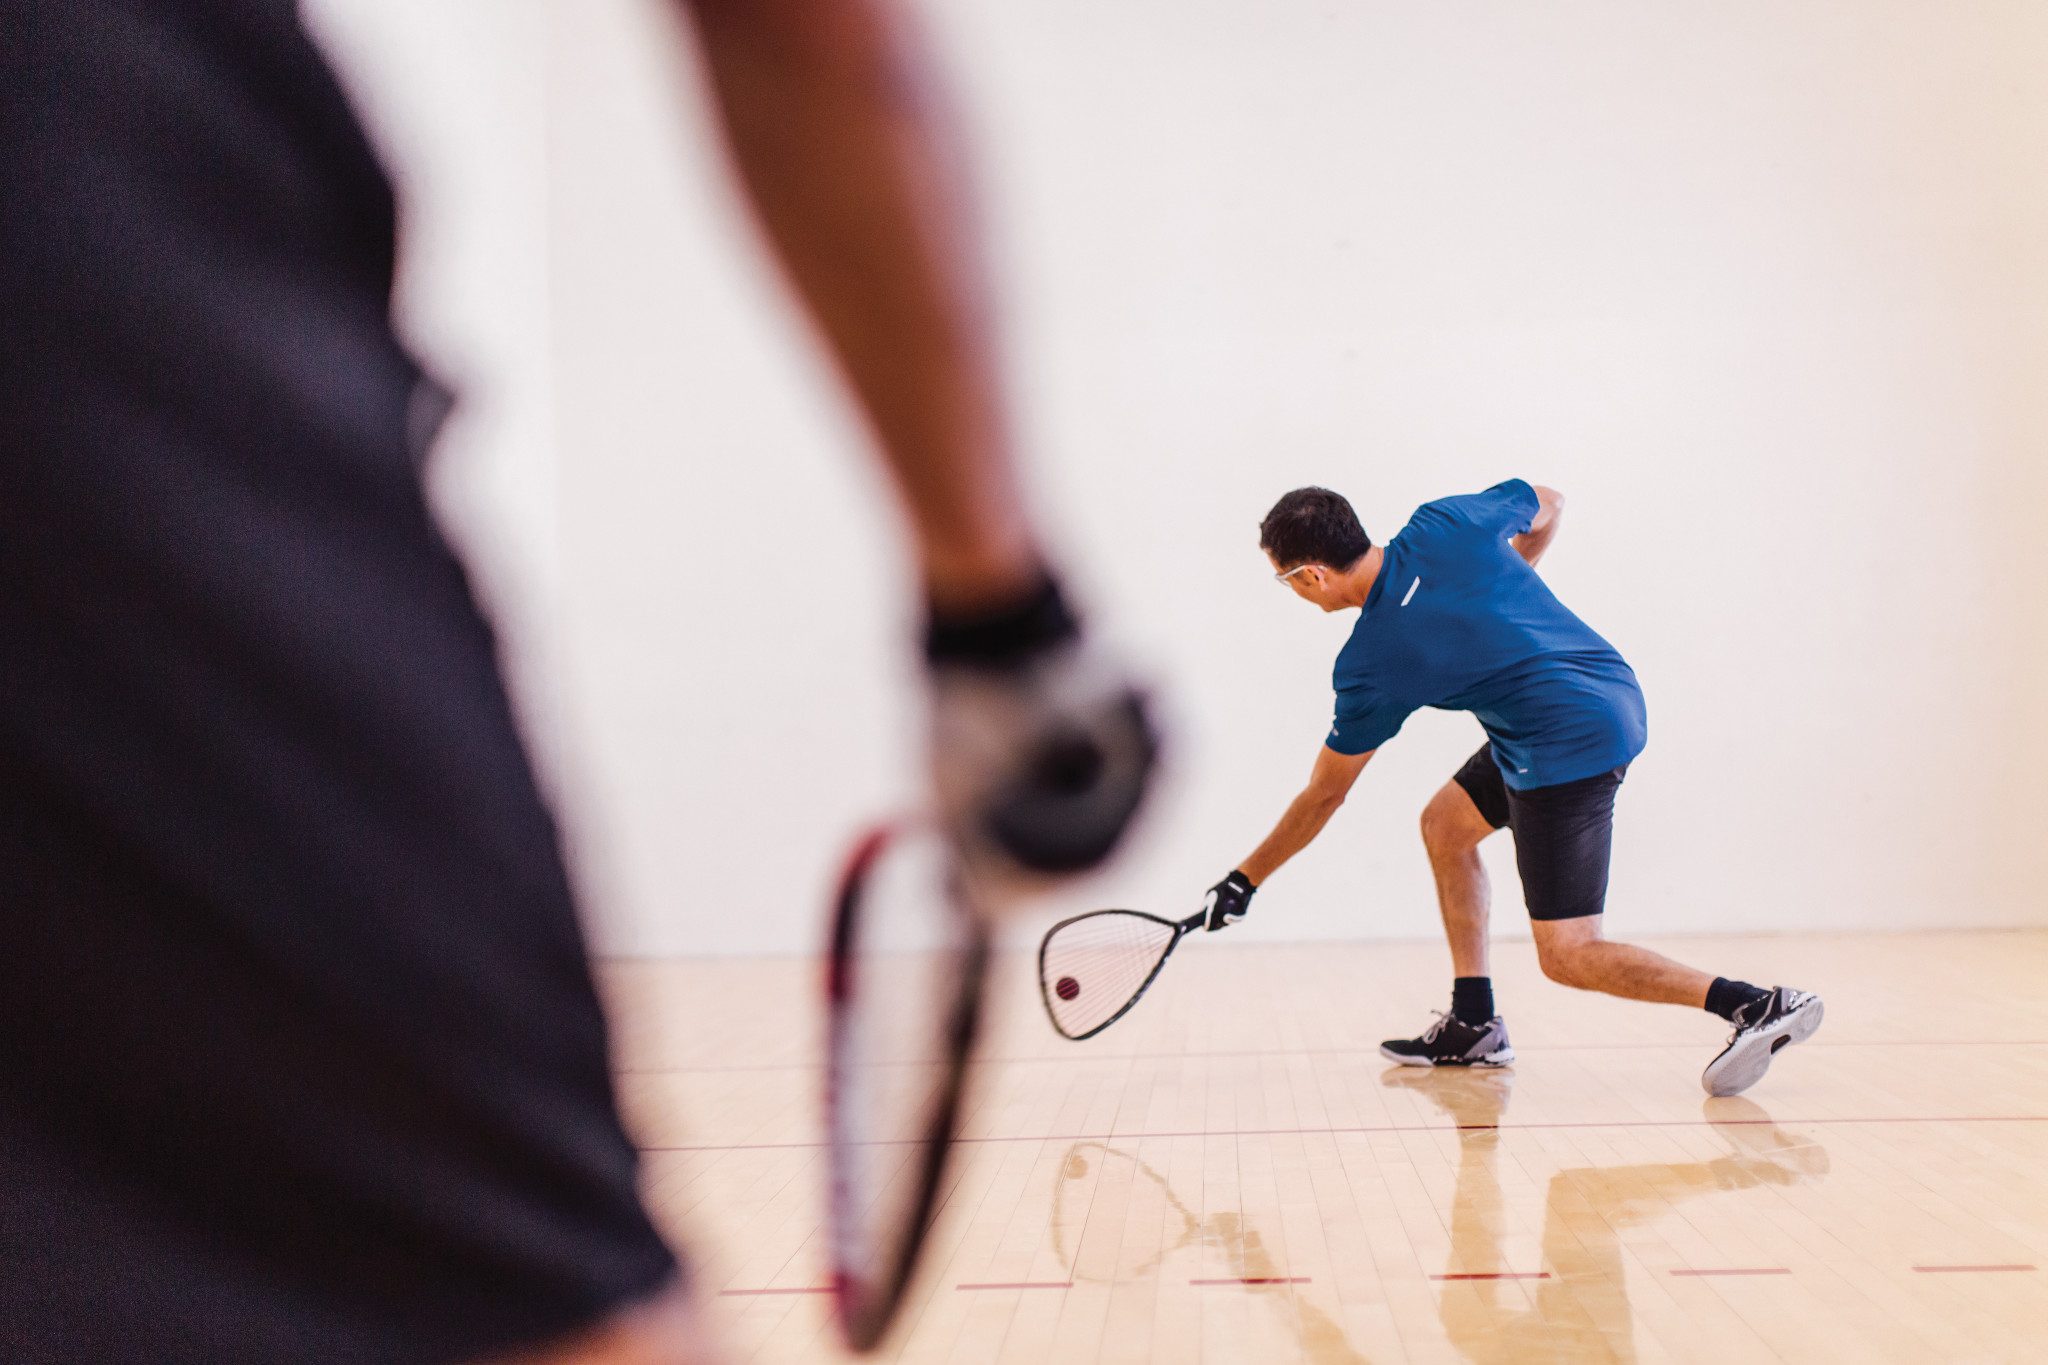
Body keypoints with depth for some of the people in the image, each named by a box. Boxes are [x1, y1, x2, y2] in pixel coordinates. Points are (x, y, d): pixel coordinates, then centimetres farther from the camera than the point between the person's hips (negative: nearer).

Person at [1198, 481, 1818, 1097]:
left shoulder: (1367, 666, -14)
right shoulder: (1447, 523, -1)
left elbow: (1323, 796, -2)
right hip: (1614, 691, 9)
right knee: (1445, 823, 18)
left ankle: (1761, 1005, -10)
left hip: (1570, 747, -9)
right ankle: (1474, 1025, 21)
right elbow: (1549, 505, 18)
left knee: (1567, 956, -1)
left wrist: (1245, 879, 10)